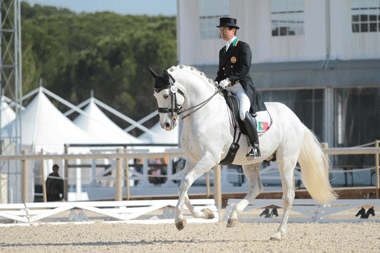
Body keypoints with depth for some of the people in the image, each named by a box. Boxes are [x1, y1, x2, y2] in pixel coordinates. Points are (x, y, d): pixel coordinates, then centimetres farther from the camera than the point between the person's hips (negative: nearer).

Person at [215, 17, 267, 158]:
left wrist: (229, 80, -23)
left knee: (244, 112, -30)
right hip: (227, 89, 8)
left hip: (243, 87, -8)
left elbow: (244, 69, -13)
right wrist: (216, 83, 3)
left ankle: (255, 147, -25)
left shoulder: (243, 47, -2)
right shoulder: (223, 51, 22)